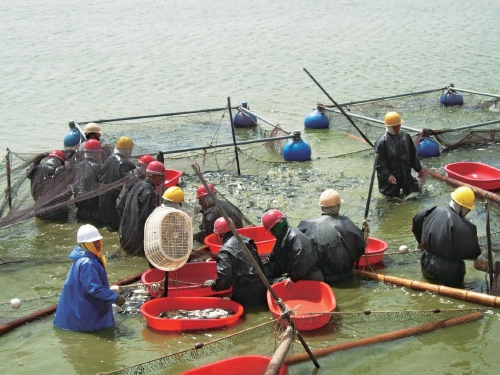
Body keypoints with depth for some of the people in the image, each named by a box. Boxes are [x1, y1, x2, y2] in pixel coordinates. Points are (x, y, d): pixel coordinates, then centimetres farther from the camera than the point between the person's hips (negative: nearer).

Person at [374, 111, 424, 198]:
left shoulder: (405, 136, -3)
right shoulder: (382, 142, -21)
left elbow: (412, 155, 10)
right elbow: (379, 163, -20)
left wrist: (418, 169, 14)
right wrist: (388, 175, -30)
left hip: (405, 174, 4)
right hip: (390, 176, -4)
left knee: (414, 192, 6)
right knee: (393, 195, 7)